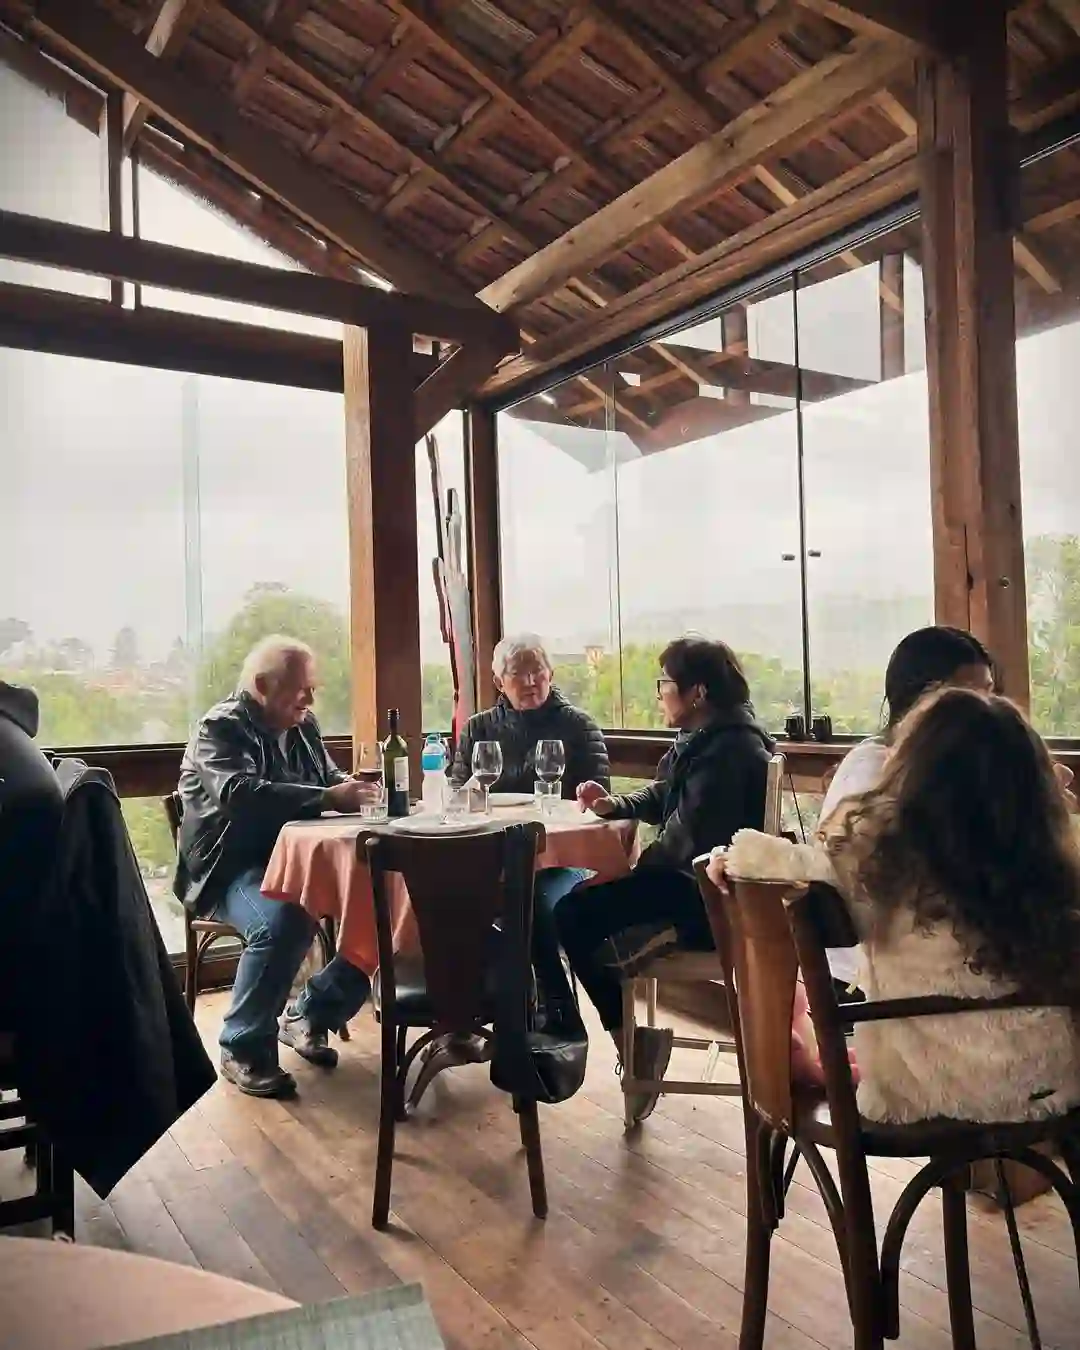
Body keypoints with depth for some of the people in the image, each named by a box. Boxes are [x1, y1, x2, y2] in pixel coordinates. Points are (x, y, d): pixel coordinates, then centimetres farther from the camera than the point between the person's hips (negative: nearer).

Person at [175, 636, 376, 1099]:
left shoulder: (303, 726, 13)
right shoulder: (221, 728, -11)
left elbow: (329, 778, 18)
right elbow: (243, 795, -27)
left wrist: (352, 788, -7)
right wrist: (327, 799, -32)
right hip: (231, 868, -7)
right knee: (283, 921, -37)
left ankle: (311, 1014, 6)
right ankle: (244, 1050, -14)